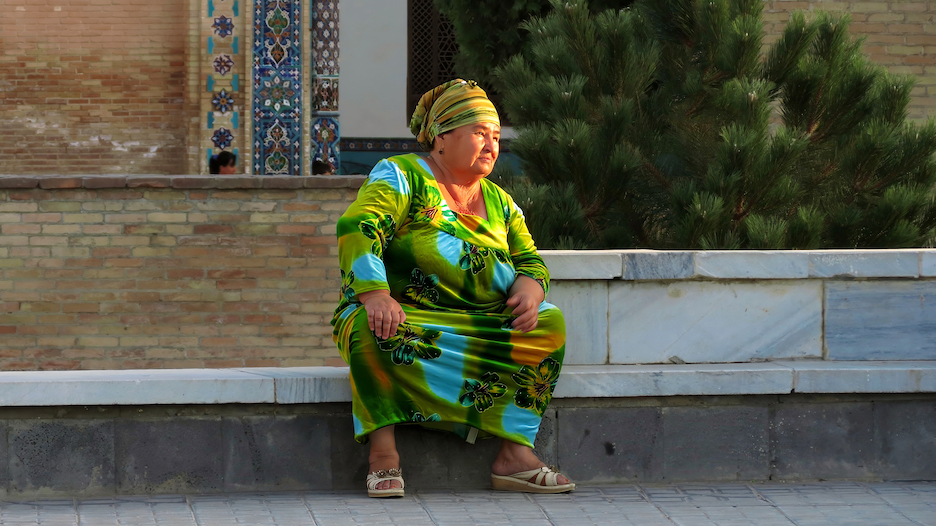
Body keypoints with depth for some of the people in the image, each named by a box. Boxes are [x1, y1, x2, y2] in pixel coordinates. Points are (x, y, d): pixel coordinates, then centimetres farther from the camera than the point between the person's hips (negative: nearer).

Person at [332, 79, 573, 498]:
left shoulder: (500, 203, 20)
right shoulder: (400, 176, 1)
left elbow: (529, 262, 14)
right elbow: (357, 229, -15)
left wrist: (528, 289, -13)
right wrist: (375, 294, -32)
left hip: (485, 327, 5)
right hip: (405, 319, -5)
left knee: (549, 324, -18)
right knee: (372, 326, -38)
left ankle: (514, 452, -27)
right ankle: (383, 450, -37)